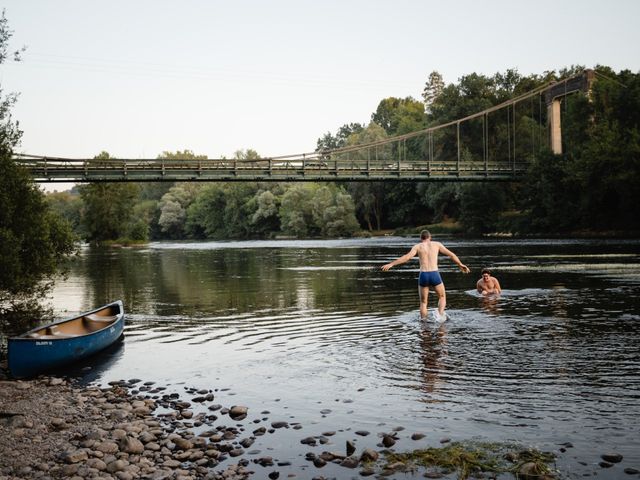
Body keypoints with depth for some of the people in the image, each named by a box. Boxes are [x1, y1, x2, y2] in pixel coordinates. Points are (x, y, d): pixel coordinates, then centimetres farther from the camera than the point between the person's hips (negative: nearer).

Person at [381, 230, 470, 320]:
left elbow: (407, 257, -9)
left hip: (423, 276, 0)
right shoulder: (437, 244, 11)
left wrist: (391, 264, -9)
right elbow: (451, 255, 17)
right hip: (435, 275, 0)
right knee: (442, 297, 22)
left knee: (423, 302, 17)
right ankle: (440, 314, -4)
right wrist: (460, 265, 31)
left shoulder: (417, 246, 6)